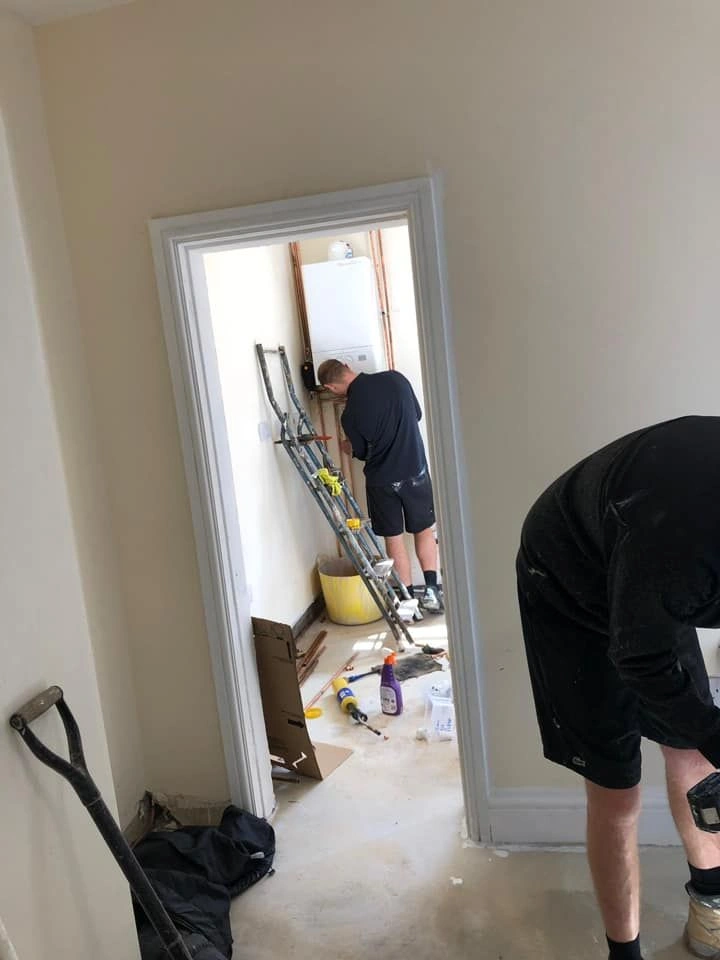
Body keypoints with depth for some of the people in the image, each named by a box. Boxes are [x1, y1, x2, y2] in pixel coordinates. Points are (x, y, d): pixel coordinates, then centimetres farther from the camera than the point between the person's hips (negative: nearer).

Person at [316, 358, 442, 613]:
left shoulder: (350, 413, -18)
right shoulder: (395, 378, -8)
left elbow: (361, 452, -3)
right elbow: (417, 413, 7)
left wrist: (348, 446, 19)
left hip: (382, 480, -3)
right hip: (415, 471, 3)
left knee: (394, 538, 12)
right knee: (424, 530, 18)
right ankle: (431, 590, 12)